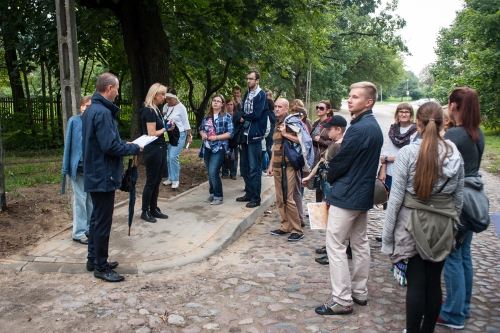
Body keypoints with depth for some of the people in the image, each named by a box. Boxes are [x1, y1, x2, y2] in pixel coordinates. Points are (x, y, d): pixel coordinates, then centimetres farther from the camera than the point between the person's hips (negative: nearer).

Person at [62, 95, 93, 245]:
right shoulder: (74, 121, -6)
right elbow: (69, 144, -3)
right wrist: (67, 167, -4)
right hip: (79, 167, -3)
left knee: (91, 199, 12)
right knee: (80, 199, 3)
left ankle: (89, 228, 25)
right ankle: (79, 233, 12)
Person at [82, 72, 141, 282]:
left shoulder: (91, 110, 11)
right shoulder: (102, 112, -21)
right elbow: (110, 146, -25)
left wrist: (125, 144, 11)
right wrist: (133, 148, -11)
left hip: (95, 174, 11)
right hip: (104, 176, -11)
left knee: (97, 219, 19)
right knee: (103, 222, -1)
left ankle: (93, 260, 31)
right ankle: (101, 267, 9)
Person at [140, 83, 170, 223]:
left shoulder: (156, 110, 13)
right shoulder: (149, 111, -16)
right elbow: (152, 134, -20)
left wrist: (167, 127, -3)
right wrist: (165, 128, -7)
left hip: (160, 149, 9)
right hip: (152, 150, -9)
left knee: (157, 181, 13)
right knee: (151, 181, -1)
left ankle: (154, 209, 22)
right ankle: (145, 212, 10)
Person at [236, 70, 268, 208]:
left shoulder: (261, 95, -8)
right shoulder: (247, 94, 15)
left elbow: (256, 114, -16)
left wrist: (244, 118, -2)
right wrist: (243, 118, -3)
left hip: (255, 135, -8)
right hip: (245, 134, 8)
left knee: (254, 168, -5)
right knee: (244, 166, 13)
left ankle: (256, 198, 1)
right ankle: (249, 193, 24)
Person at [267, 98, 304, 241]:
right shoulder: (277, 124, 16)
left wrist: (285, 134, -18)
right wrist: (271, 165, 19)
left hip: (288, 166, -8)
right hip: (277, 166, 8)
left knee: (288, 199, -8)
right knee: (280, 199, 10)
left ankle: (297, 230, 0)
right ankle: (285, 227, 20)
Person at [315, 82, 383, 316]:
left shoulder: (358, 129, -21)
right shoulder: (375, 127, 10)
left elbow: (340, 162, -17)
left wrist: (331, 177, 3)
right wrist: (337, 177, 9)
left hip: (346, 195, -10)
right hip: (364, 193, 10)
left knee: (335, 245, -4)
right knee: (360, 243, 16)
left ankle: (342, 300, 0)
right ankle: (359, 292, 27)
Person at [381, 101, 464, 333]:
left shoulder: (407, 153, -13)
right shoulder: (454, 153, -1)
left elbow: (396, 196, -12)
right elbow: (458, 196, 6)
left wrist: (388, 234, -5)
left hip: (413, 222, -3)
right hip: (443, 225, 4)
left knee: (416, 281, 5)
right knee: (434, 280, 13)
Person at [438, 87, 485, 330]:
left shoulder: (452, 135, -18)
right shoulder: (479, 135, 7)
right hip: (472, 198, 8)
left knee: (452, 257, 1)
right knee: (464, 254, 18)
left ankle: (454, 315, 11)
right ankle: (463, 307, 31)